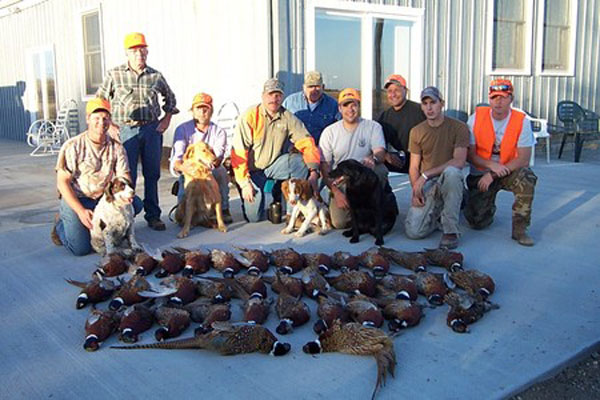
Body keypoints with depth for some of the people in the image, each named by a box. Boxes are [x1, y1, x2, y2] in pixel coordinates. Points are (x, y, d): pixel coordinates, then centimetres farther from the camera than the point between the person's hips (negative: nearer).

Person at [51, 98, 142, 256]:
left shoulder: (116, 147, 0)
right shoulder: (73, 146, -12)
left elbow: (124, 178, -2)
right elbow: (62, 182, -14)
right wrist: (80, 211, -24)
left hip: (104, 198, 5)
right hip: (76, 200, -4)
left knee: (136, 204, -19)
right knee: (81, 248, -19)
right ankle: (61, 224, 16)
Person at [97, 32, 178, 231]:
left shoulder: (155, 76, 7)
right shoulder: (114, 75, 1)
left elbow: (169, 97, 24)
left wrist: (167, 118, 12)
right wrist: (109, 126, 0)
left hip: (152, 129, 3)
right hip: (126, 130, -2)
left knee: (152, 174, 7)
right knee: (127, 175, -3)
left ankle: (153, 215, 16)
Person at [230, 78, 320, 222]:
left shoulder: (288, 118, -5)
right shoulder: (249, 117, -14)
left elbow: (306, 142, -12)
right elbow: (238, 152, -17)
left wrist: (313, 172, -27)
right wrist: (245, 183, -22)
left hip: (275, 164, 3)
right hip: (252, 169, -3)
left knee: (300, 161, -27)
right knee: (254, 217, -14)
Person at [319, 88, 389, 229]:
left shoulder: (373, 127, 0)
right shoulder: (329, 131, 1)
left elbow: (380, 152, -17)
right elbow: (324, 166, -2)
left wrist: (373, 158, -42)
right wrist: (336, 192, -14)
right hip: (340, 184, 0)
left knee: (380, 169, -33)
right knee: (339, 222, -21)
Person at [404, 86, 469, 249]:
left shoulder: (459, 127, -4)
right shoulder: (416, 132, 8)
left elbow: (459, 161, -16)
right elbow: (414, 167, 7)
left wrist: (426, 175, -20)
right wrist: (415, 189, -11)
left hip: (449, 181, -2)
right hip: (426, 186, 2)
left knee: (451, 172, -41)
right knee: (413, 231, -19)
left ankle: (451, 231, -28)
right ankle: (437, 215, 17)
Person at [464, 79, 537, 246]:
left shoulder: (522, 121, -10)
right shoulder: (476, 118, -8)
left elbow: (523, 159, -14)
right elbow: (470, 154, -6)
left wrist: (493, 175, -22)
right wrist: (491, 165, -24)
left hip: (509, 172, 0)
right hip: (480, 174, 0)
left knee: (526, 177, -35)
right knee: (477, 221, -11)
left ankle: (519, 229, -18)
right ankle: (488, 206, 28)